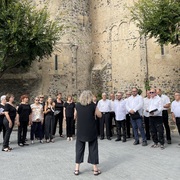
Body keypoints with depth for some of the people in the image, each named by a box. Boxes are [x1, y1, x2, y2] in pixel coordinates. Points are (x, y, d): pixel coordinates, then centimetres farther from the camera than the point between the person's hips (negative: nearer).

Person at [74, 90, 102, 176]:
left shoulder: (77, 105, -1)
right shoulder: (93, 105, -8)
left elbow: (75, 116, 13)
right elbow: (99, 115, 1)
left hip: (80, 130, 2)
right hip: (91, 130, -1)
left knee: (79, 148, 12)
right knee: (93, 148, 9)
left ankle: (77, 169, 14)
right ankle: (95, 169, 16)